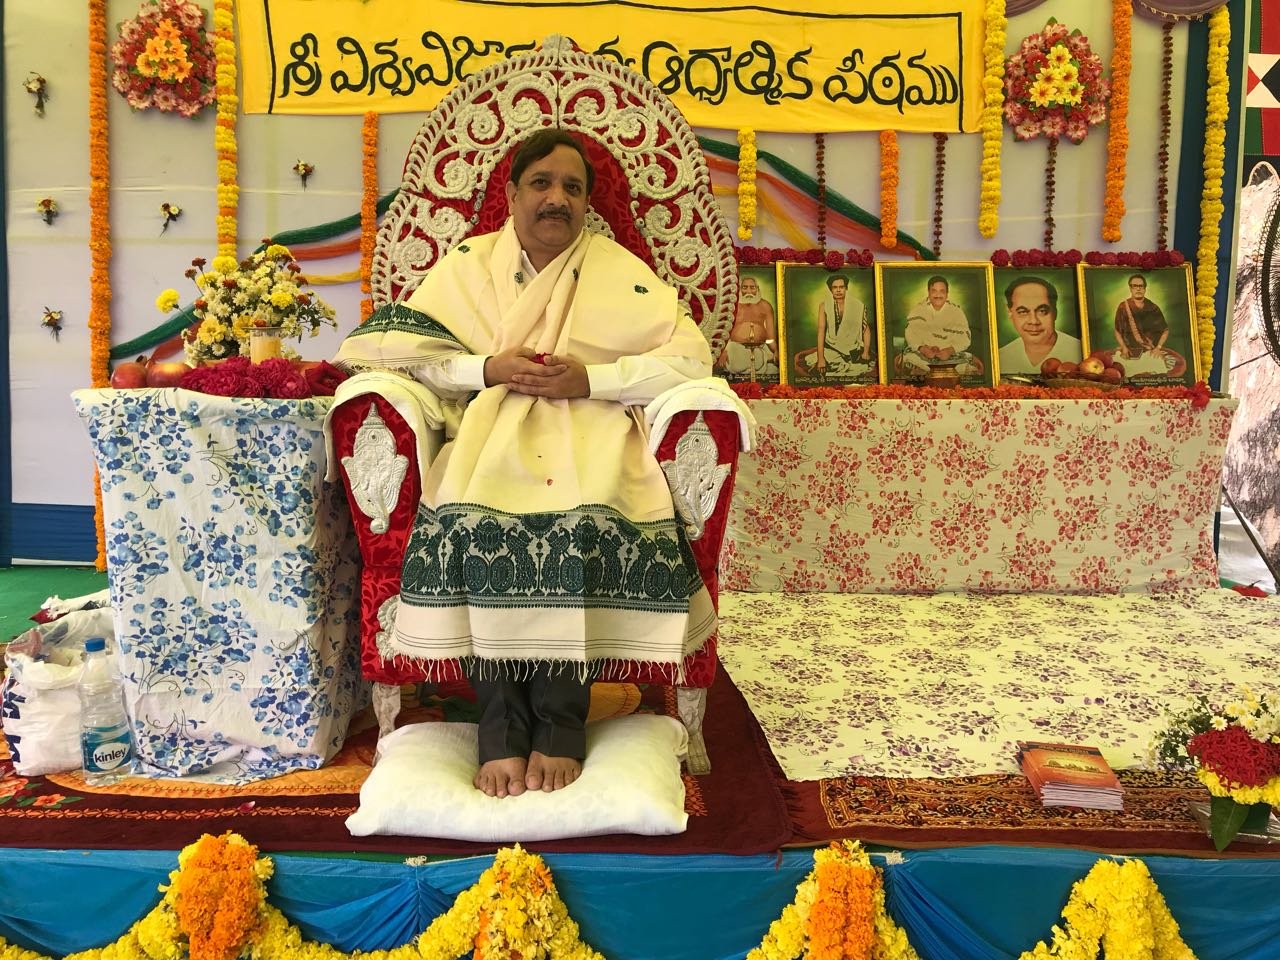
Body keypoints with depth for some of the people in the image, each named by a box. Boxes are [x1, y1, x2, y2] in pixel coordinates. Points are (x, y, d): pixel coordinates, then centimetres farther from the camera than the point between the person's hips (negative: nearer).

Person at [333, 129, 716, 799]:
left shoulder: (618, 271, 13)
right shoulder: (468, 262, 16)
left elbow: (691, 355, 0)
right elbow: (394, 345, 6)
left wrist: (589, 378, -11)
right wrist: (486, 368, -9)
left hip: (589, 431, -1)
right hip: (492, 431, 1)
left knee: (584, 521, -34)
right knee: (472, 520, -33)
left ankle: (560, 731, -23)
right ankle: (501, 733, -25)